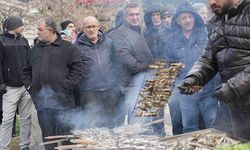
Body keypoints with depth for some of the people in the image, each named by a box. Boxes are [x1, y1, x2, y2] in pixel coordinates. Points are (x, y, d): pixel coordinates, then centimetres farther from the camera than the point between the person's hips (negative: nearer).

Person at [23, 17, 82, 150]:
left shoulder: (68, 48, 1)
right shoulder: (35, 49, 15)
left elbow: (77, 68, -3)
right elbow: (27, 70, 25)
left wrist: (69, 85, -11)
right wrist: (29, 85, 11)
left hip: (62, 99, -4)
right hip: (41, 101, 4)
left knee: (64, 134, -2)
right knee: (47, 135, 10)